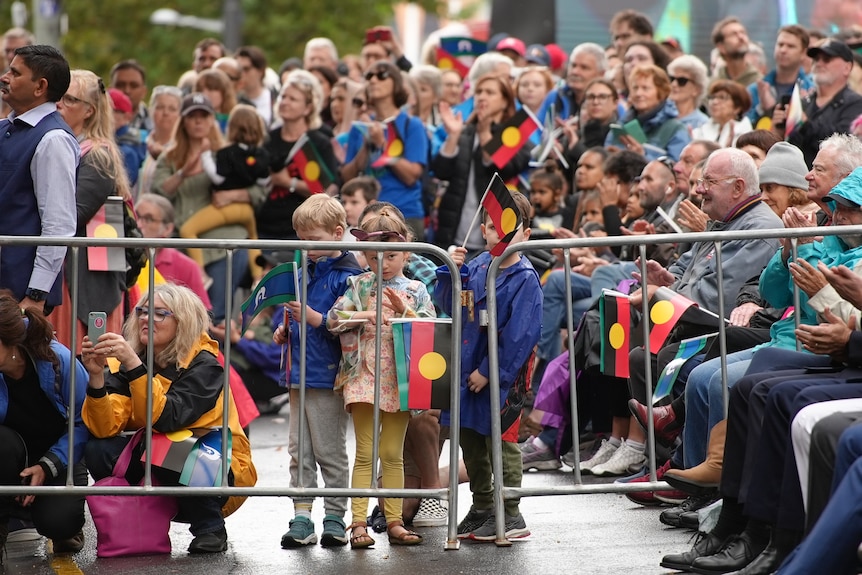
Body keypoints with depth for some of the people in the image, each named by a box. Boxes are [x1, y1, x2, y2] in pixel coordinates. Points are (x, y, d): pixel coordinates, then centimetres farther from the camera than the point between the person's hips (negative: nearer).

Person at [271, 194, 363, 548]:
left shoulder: (348, 275, -10)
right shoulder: (304, 271, 14)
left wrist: (311, 317, -27)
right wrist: (286, 330, 9)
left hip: (328, 376, -7)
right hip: (299, 373, 7)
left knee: (329, 451, 1)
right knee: (300, 451, 7)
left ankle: (335, 517, 9)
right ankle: (302, 518, 9)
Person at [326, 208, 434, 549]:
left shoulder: (416, 290, 7)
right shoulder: (359, 286, 5)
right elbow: (333, 319, -2)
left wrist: (404, 310, -12)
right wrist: (364, 316, -15)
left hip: (401, 378, 1)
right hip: (365, 376, -1)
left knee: (393, 454, 7)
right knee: (365, 453, -3)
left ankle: (394, 521, 10)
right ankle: (359, 523, -4)